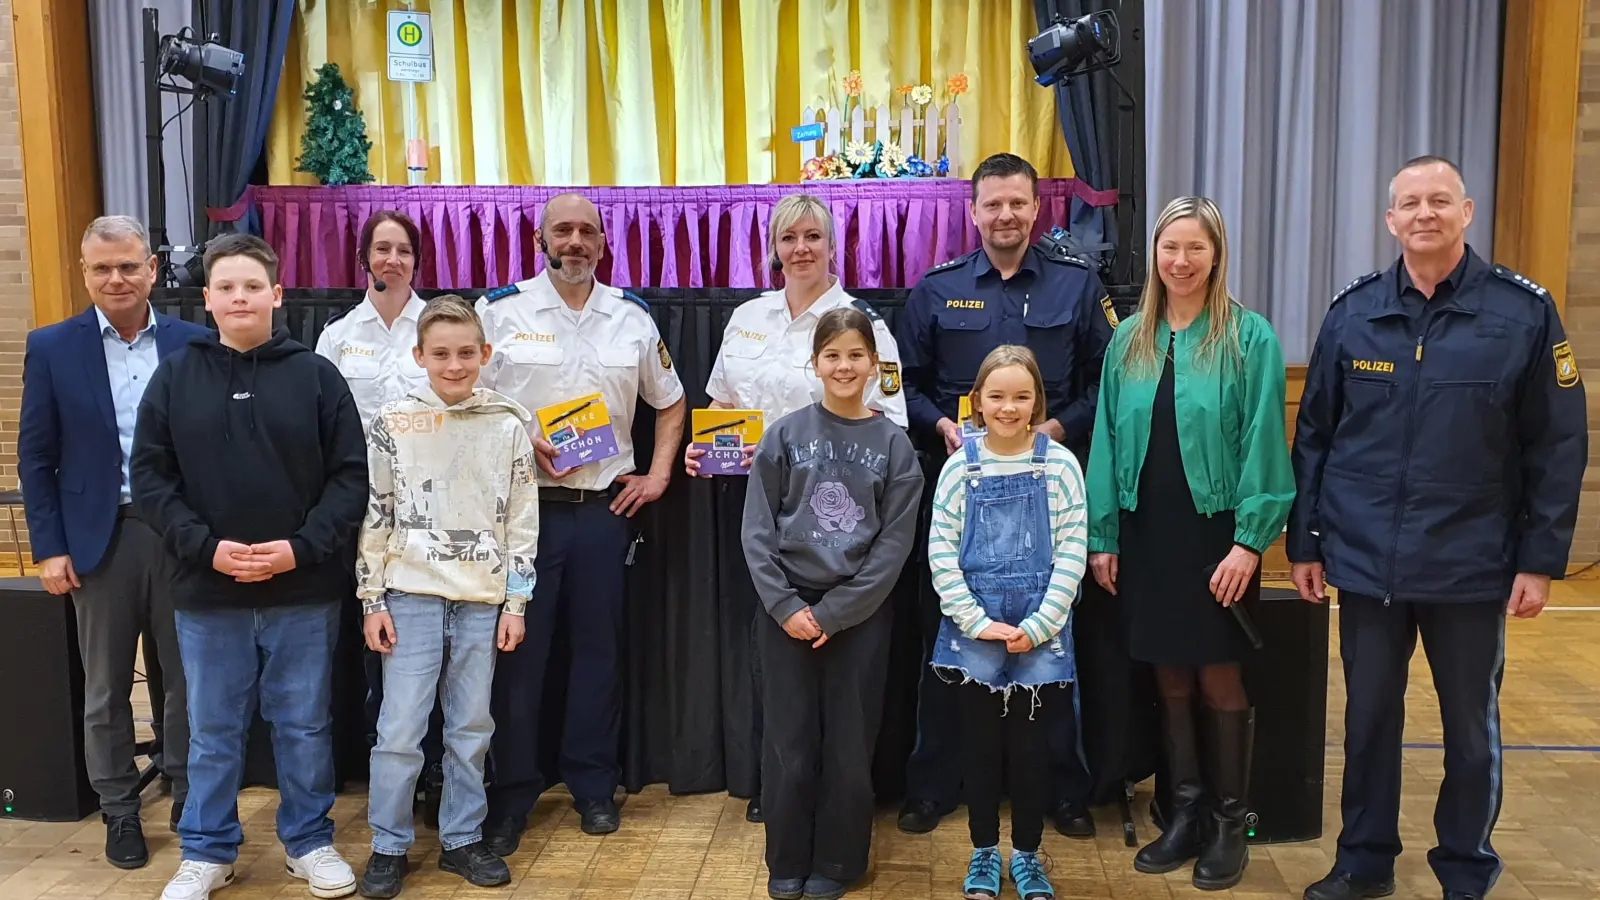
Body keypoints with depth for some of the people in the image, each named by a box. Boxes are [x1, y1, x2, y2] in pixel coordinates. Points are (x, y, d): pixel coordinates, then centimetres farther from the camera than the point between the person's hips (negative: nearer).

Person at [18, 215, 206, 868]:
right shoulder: (52, 347, 0)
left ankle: (189, 794, 28)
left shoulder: (194, 343, 0)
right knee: (106, 687, 11)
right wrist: (48, 547, -4)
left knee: (188, 676, 11)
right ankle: (119, 809, 26)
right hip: (99, 538, 0)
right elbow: (35, 456, 1)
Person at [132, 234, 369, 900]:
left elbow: (351, 475, -3)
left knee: (305, 726, 11)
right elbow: (150, 477, 1)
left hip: (304, 590, -1)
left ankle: (309, 842, 28)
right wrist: (205, 548, -11)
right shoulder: (174, 378, 3)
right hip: (206, 591, 1)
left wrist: (302, 548, -14)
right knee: (212, 731, 14)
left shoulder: (316, 375, -1)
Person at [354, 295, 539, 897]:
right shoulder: (394, 423, 0)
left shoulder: (507, 425, 2)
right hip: (411, 596, -1)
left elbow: (522, 521, 4)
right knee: (399, 730, 0)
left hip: (483, 599, 1)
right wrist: (372, 601, -2)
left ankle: (462, 839, 23)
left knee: (472, 727, 9)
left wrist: (515, 603, 1)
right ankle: (389, 847, 16)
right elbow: (374, 515, 1)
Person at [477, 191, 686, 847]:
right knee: (518, 650, 3)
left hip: (604, 507, 3)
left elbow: (668, 402, 18)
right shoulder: (500, 311, -2)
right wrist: (524, 444, -14)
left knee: (599, 647, 10)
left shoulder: (632, 317, 7)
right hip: (525, 505, -2)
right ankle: (512, 794, 18)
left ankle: (593, 785, 25)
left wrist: (658, 476, 8)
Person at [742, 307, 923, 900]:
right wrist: (786, 607, -10)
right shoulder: (785, 435, 1)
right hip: (787, 609, 0)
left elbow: (894, 543, -4)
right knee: (789, 745, 6)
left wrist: (832, 613, -10)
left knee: (849, 747, 6)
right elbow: (757, 531, -1)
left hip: (860, 613, 0)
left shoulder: (894, 445, 0)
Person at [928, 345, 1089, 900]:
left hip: (1038, 632, 0)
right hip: (974, 630, 1)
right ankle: (984, 853, 27)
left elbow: (1072, 552, -4)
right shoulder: (961, 466, -2)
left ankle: (1027, 854, 27)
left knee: (1029, 742, 9)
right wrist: (976, 622, -10)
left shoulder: (1059, 465, -3)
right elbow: (940, 550, -3)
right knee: (980, 740, 11)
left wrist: (1038, 626, -10)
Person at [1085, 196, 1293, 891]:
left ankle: (1228, 825, 20)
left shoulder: (1249, 337, -5)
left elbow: (1262, 444, -8)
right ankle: (1185, 814, 24)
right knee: (1169, 678, 10)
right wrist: (1101, 536, 4)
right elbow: (1107, 441, 7)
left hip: (1215, 533, -3)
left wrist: (1249, 541, -14)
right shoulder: (1129, 339, 7)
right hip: (1145, 533, 4)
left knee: (1218, 679, 4)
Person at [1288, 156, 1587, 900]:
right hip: (1366, 561, 2)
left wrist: (1541, 559, -7)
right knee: (1369, 718, 13)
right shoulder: (1352, 312, 1)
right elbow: (1314, 436, 5)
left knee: (1471, 725, 13)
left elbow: (1559, 447, -4)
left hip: (1473, 566, -1)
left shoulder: (1524, 311, -5)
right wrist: (1303, 542, 4)